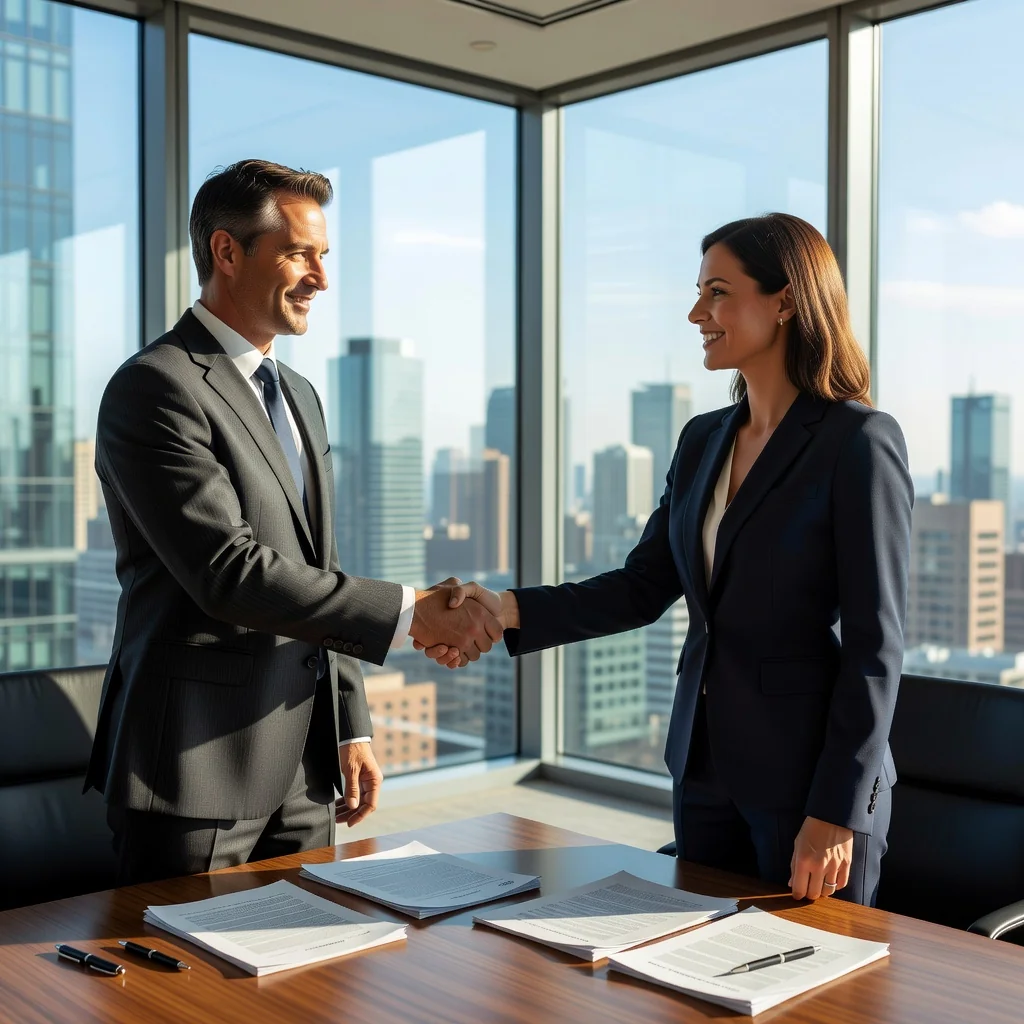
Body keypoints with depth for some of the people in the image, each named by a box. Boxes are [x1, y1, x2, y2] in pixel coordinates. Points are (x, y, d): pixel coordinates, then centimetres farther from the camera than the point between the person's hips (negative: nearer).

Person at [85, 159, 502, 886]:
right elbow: (229, 573, -22)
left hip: (303, 768, 8)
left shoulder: (300, 396, 16)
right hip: (198, 768, -8)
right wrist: (409, 613, -21)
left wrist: (351, 726, 13)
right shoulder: (154, 388, -12)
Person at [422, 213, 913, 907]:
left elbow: (875, 646, -15)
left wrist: (836, 811, -17)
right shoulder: (703, 440, 9)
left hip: (809, 775, -6)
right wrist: (510, 610, -5)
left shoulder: (861, 442, -13)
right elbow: (643, 588, 8)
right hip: (706, 765, 7)